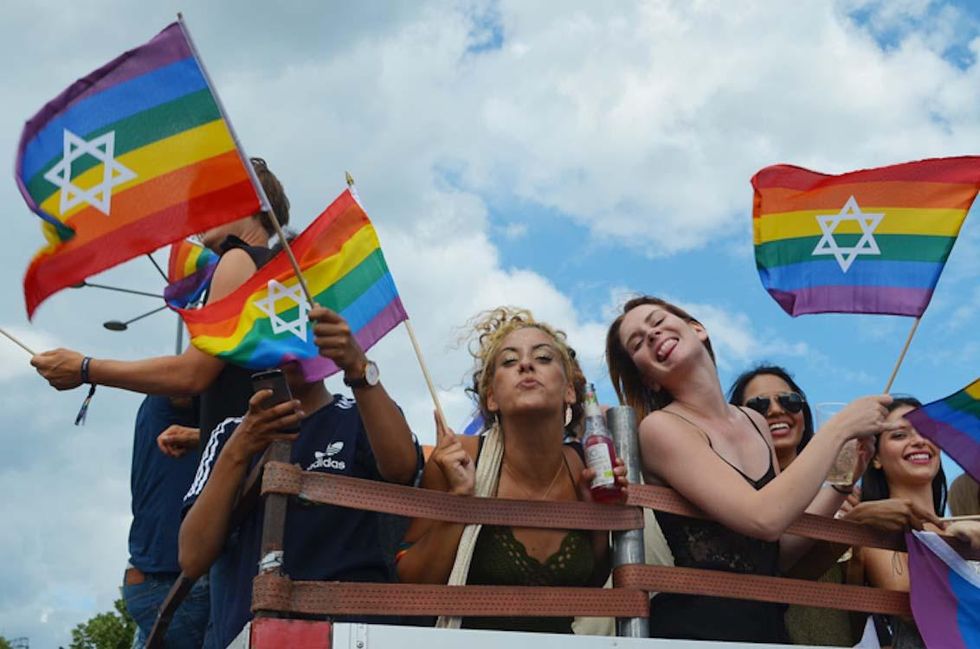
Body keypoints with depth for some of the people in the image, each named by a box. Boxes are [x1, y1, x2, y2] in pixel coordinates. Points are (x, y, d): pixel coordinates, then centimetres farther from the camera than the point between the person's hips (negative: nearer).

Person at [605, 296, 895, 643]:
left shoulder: (754, 422, 8)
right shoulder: (660, 428, -10)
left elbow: (781, 552, 9)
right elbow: (764, 519, -20)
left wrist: (842, 482, -2)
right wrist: (840, 428, -12)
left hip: (767, 622, 5)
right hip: (698, 626, -5)